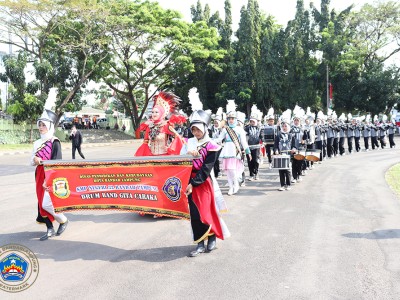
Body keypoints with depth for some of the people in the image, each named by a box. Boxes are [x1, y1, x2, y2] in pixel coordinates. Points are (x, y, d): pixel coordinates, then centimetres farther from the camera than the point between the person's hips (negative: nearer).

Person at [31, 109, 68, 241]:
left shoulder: (54, 142, -9)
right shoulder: (37, 143, 11)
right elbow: (32, 162, 16)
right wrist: (35, 160, -9)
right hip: (40, 176, 7)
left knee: (47, 203, -13)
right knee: (41, 203, 7)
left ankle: (63, 220, 11)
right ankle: (50, 230, 18)